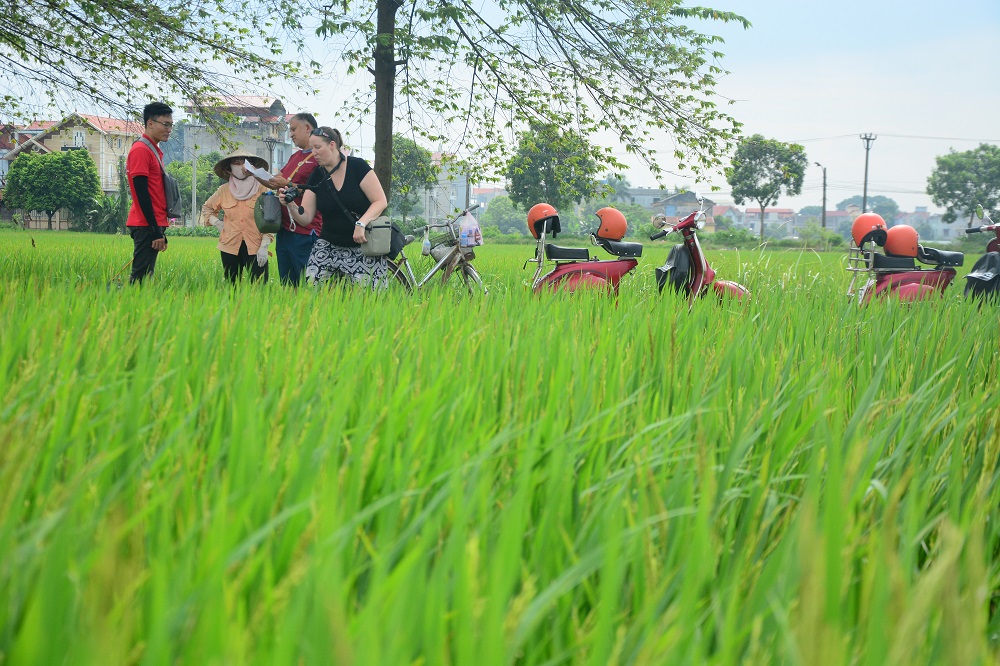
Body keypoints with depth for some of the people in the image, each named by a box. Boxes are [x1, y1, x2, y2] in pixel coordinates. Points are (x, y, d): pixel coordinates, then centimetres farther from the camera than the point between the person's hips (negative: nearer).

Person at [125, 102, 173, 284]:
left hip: (153, 225, 10)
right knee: (141, 275, -11)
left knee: (144, 275, 8)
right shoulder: (141, 150, -12)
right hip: (146, 226, -10)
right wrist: (156, 231, -19)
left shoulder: (155, 151, 18)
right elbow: (141, 193, -17)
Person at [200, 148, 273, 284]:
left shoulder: (261, 190, -2)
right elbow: (207, 208, 24)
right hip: (230, 247, 3)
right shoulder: (224, 190, 6)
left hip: (255, 248, -3)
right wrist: (217, 223, 7)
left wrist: (264, 246, -8)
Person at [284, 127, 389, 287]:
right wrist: (291, 205, -18)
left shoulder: (357, 166, -7)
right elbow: (305, 218, 2)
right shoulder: (316, 177, 5)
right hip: (329, 247, 4)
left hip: (364, 248, -4)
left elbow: (381, 201, -11)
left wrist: (361, 223, -25)